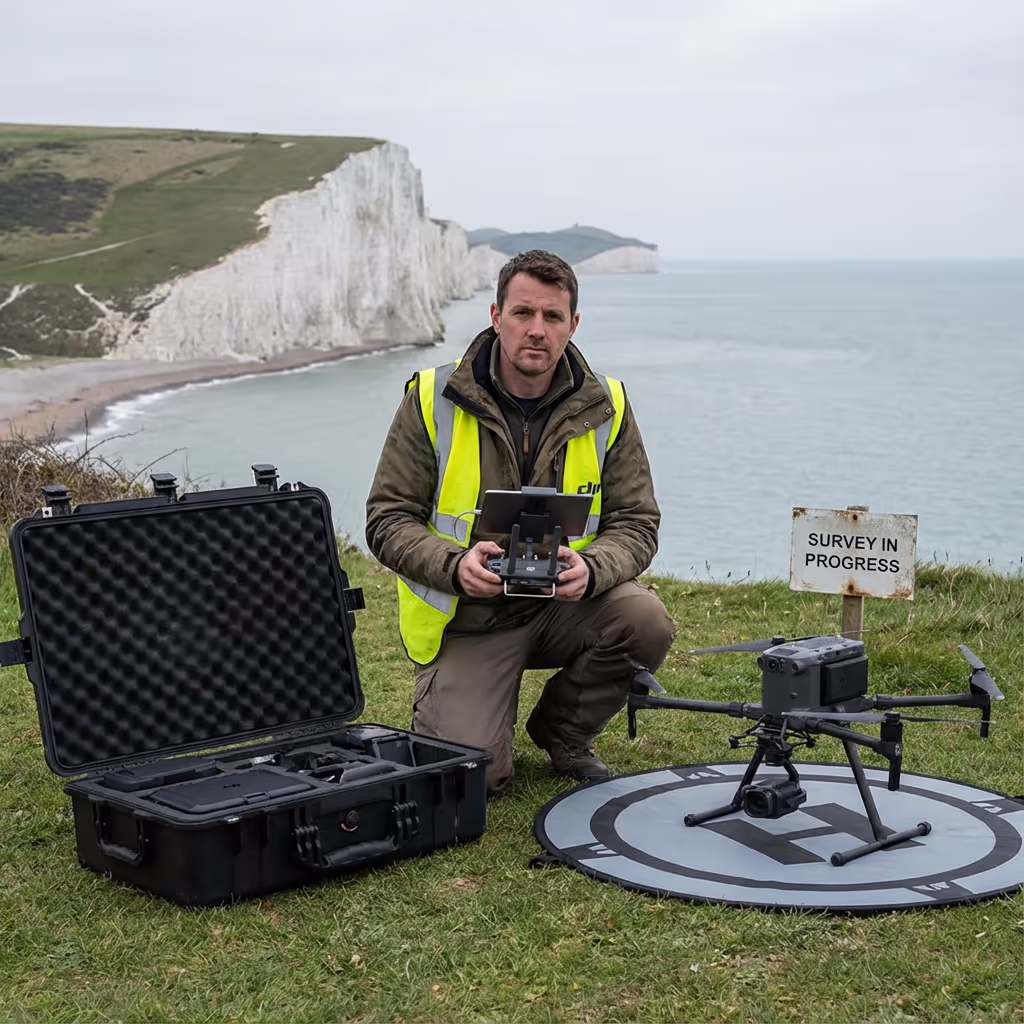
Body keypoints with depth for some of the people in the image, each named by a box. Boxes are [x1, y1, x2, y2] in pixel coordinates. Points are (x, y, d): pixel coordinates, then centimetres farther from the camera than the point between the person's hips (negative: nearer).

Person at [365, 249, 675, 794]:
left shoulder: (605, 407, -5)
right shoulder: (432, 400, -10)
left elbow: (636, 523, -4)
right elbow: (387, 520, -9)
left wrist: (590, 569, -27)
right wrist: (455, 565, -29)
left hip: (563, 604, 3)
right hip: (466, 621, -2)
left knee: (647, 622, -28)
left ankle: (561, 729, 3)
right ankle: (452, 709, 21)